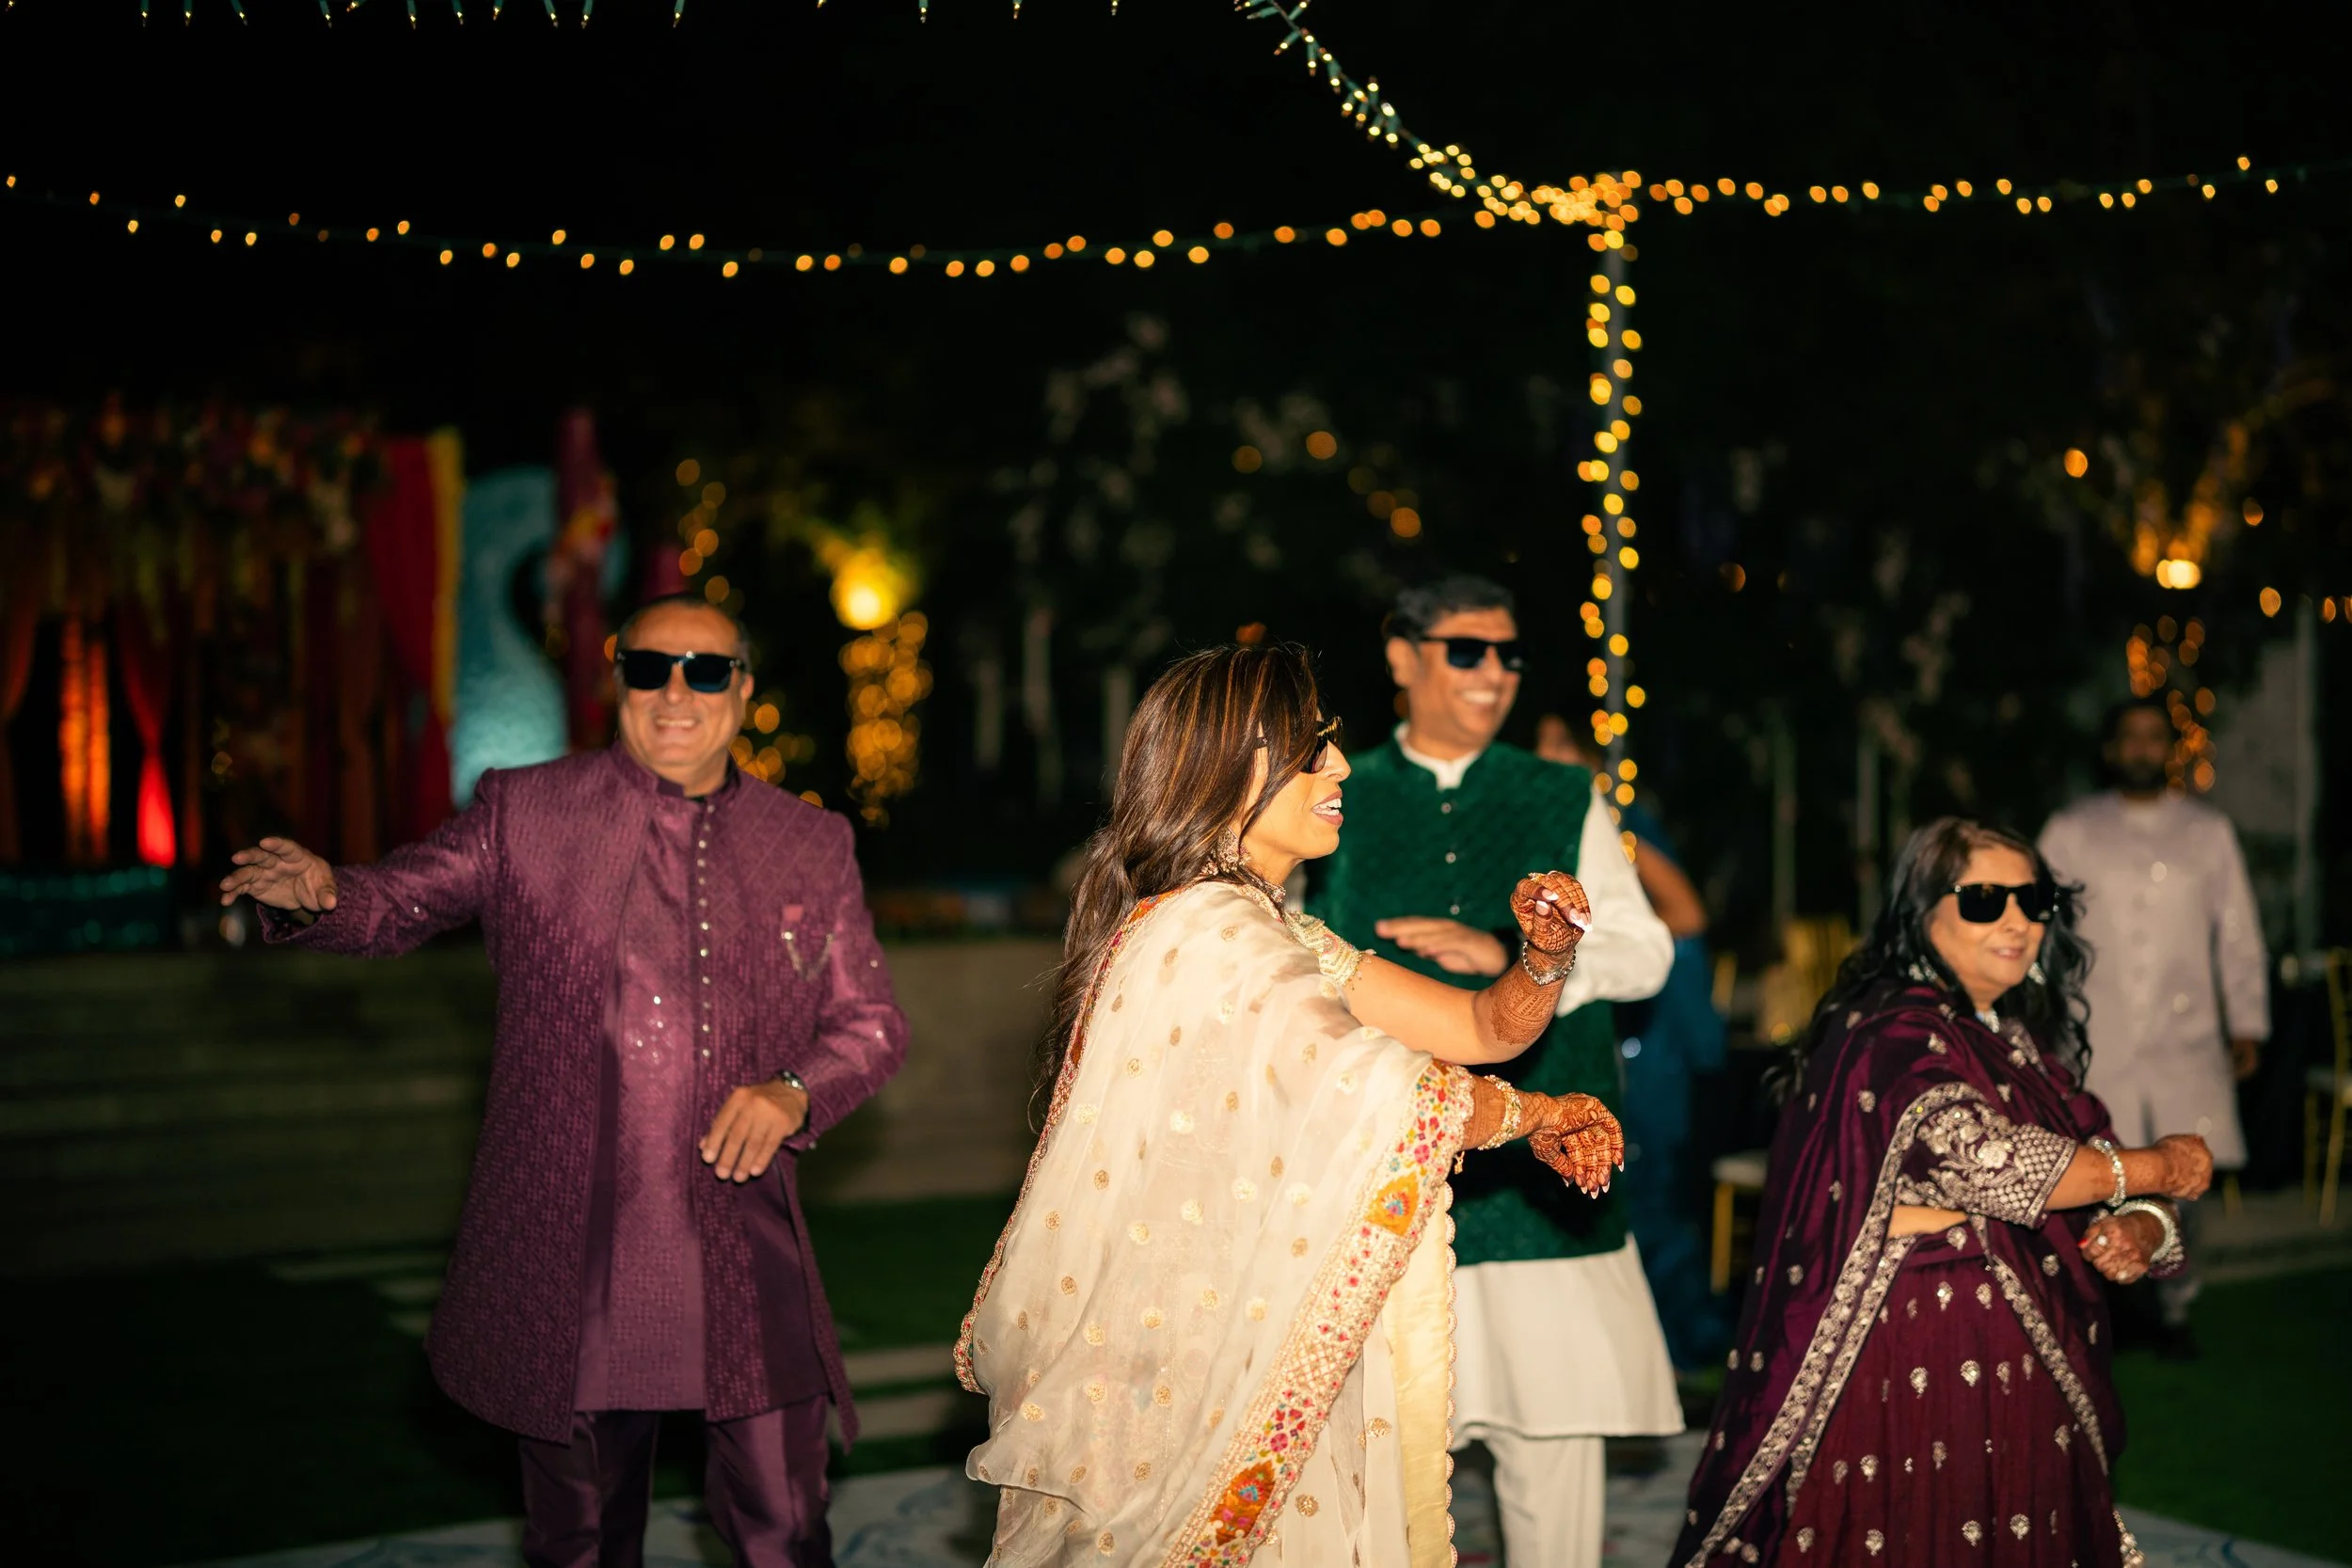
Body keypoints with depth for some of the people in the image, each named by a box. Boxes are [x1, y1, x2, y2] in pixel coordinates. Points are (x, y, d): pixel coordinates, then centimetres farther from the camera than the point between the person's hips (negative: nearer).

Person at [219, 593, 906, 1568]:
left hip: (746, 1269, 1)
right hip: (567, 1262, -1)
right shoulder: (523, 813, 3)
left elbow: (870, 1022, 11)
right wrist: (314, 894, -20)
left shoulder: (811, 847, 7)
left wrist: (794, 1091, -9)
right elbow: (395, 903, 3)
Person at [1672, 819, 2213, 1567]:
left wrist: (2140, 1231, -5)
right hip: (1911, 1358, -8)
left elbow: (2130, 1195, 19)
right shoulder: (1895, 1033, -11)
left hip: (2021, 1368, 8)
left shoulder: (2024, 1043, 15)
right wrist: (2155, 1167, -12)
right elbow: (1982, 1156, -25)